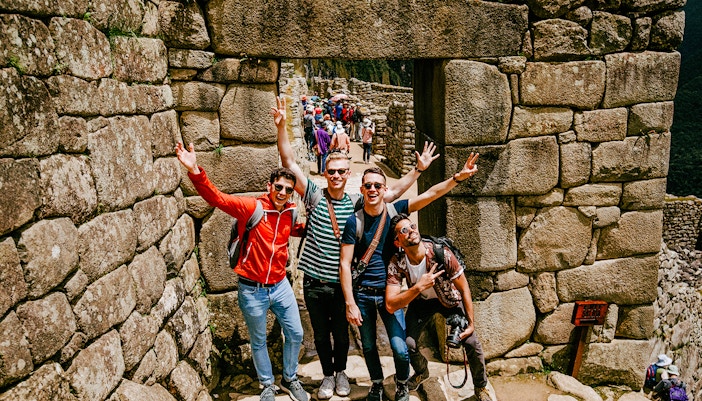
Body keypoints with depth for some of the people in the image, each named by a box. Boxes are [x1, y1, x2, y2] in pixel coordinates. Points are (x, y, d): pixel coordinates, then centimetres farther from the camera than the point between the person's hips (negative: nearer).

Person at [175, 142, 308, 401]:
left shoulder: (291, 212, -2)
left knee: (295, 334, 13)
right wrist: (195, 171, -44)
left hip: (280, 285, 4)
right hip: (252, 289, -4)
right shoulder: (251, 207, -17)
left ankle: (290, 379, 39)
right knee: (259, 341, 15)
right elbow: (216, 198, -29)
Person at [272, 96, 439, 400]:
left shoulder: (357, 203, -3)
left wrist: (418, 170, -5)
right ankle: (327, 375, 37)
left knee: (341, 333, 16)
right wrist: (281, 127, -20)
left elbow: (393, 192, 0)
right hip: (314, 282, 0)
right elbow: (290, 164, -12)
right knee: (320, 334, 15)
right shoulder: (315, 196, -6)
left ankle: (341, 372, 42)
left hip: (342, 283, 1)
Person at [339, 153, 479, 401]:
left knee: (400, 348, -5)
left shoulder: (396, 210, -5)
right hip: (362, 294, 0)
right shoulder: (354, 222, -9)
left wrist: (459, 177, -28)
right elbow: (345, 264, -9)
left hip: (389, 292, 0)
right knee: (368, 346, 14)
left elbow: (431, 194, -14)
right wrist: (350, 303, -13)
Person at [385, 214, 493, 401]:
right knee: (407, 343, -11)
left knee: (472, 342, -10)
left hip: (449, 299, -1)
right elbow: (390, 305, -34)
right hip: (421, 301, 1)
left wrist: (471, 324, -14)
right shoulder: (396, 263, -28)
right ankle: (422, 372, 26)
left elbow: (464, 289, -20)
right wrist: (419, 287, -46)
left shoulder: (441, 253, -33)